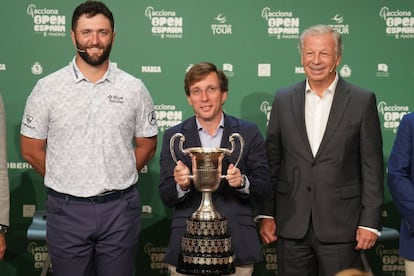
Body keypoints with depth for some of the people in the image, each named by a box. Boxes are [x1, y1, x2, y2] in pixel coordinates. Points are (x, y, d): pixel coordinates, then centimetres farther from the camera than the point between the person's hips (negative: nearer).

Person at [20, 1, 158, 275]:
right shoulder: (47, 88, -2)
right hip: (67, 209, 0)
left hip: (120, 209, 1)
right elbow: (31, 150, 3)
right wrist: (68, 182, 4)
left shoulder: (134, 88, 1)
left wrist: (117, 181, 3)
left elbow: (146, 145, 10)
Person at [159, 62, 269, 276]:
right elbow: (166, 198, 2)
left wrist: (242, 182, -18)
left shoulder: (248, 132, 4)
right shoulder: (173, 137, 5)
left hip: (237, 247, 0)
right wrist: (180, 184, -19)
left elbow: (263, 188, 3)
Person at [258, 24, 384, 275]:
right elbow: (272, 161, 8)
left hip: (340, 226, -2)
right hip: (291, 225, 2)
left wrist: (370, 222, -6)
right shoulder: (284, 100, 7)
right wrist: (266, 215, 5)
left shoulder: (363, 101, -1)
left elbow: (372, 167, -2)